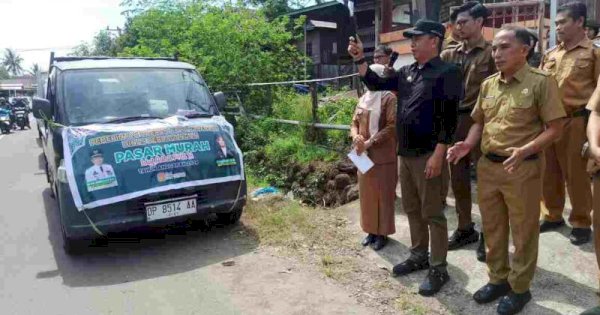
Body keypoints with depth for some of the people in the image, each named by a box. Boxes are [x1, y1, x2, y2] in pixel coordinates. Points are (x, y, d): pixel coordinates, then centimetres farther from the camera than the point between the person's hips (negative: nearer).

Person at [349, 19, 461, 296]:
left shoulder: (447, 72, -10)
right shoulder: (407, 72, 12)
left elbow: (449, 117, -15)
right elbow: (376, 84, 16)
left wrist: (438, 154, -20)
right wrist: (360, 59, 4)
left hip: (428, 155, -7)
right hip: (405, 153, 7)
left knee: (432, 213, 1)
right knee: (412, 209, 16)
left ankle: (438, 268, 14)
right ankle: (418, 256, 32)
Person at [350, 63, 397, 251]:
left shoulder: (389, 98, -8)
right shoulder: (363, 99, 13)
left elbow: (392, 126, -17)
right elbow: (355, 122, 15)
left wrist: (370, 142, -20)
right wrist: (355, 137, -7)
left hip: (383, 156, -7)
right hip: (364, 155, 7)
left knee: (383, 194, 3)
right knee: (366, 193, 12)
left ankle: (383, 232, 15)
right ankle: (371, 230, 26)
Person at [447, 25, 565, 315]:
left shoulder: (541, 82, -9)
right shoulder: (488, 84, 8)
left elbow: (555, 128, -11)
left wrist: (525, 150, -26)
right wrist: (467, 144, -3)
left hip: (522, 168, -5)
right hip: (487, 166, 6)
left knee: (523, 232, 9)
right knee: (492, 228, 16)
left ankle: (519, 288, 27)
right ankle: (498, 280, 35)